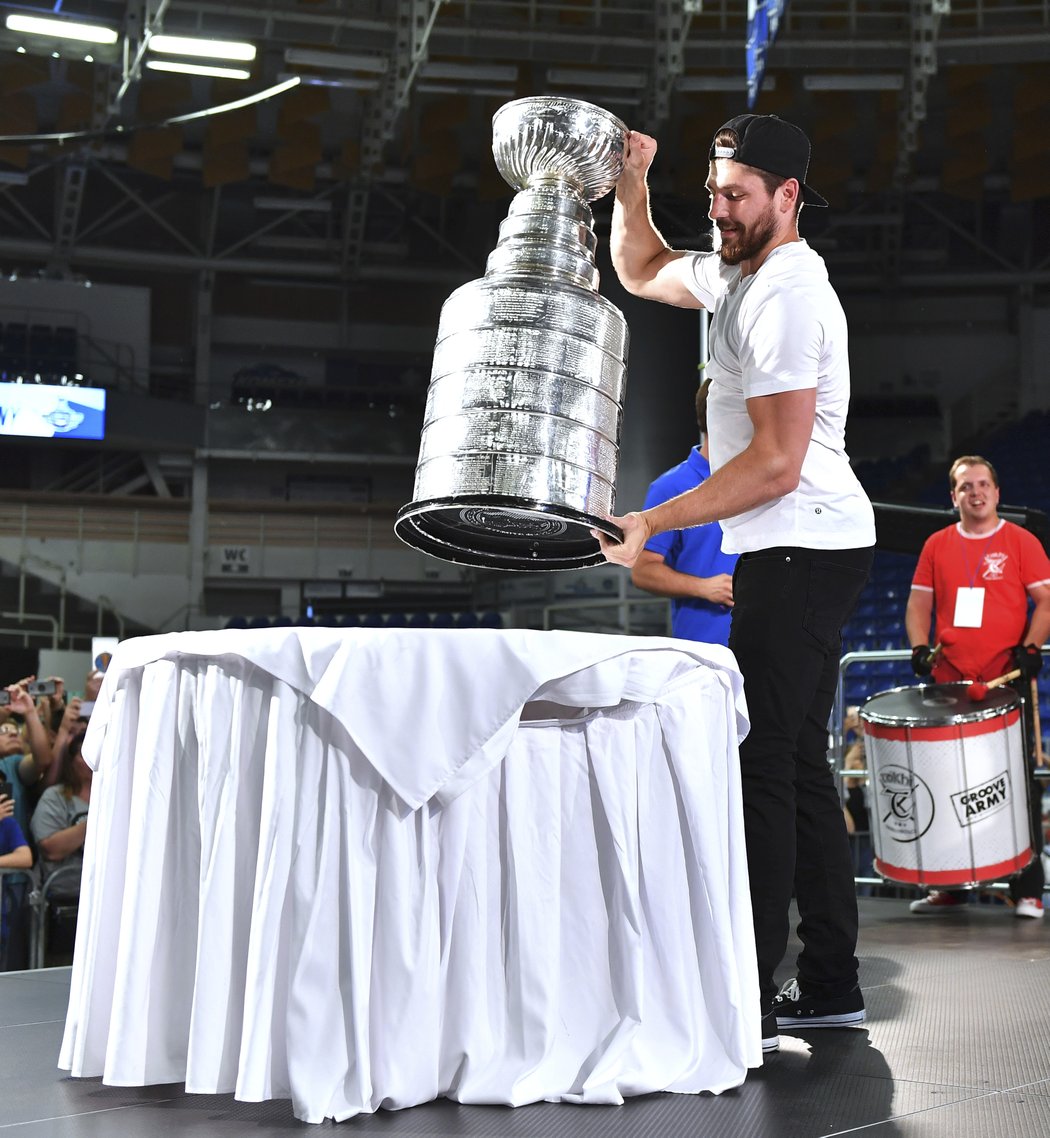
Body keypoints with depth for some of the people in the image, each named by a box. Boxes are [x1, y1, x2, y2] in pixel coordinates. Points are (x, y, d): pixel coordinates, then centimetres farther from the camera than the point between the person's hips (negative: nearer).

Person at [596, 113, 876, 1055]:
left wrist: (655, 523, -21)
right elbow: (643, 273, 32)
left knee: (758, 760, -11)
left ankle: (747, 1001, -9)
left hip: (801, 549, -11)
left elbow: (777, 462, -22)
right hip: (799, 552, 11)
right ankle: (830, 987, 19)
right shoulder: (738, 271, 15)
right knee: (798, 764, 12)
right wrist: (631, 186, 15)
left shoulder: (785, 295, -16)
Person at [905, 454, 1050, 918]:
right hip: (949, 682, 3)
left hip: (1007, 680, -3)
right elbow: (919, 602, 13)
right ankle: (949, 885, 15)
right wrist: (919, 647, -3)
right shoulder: (937, 545, 11)